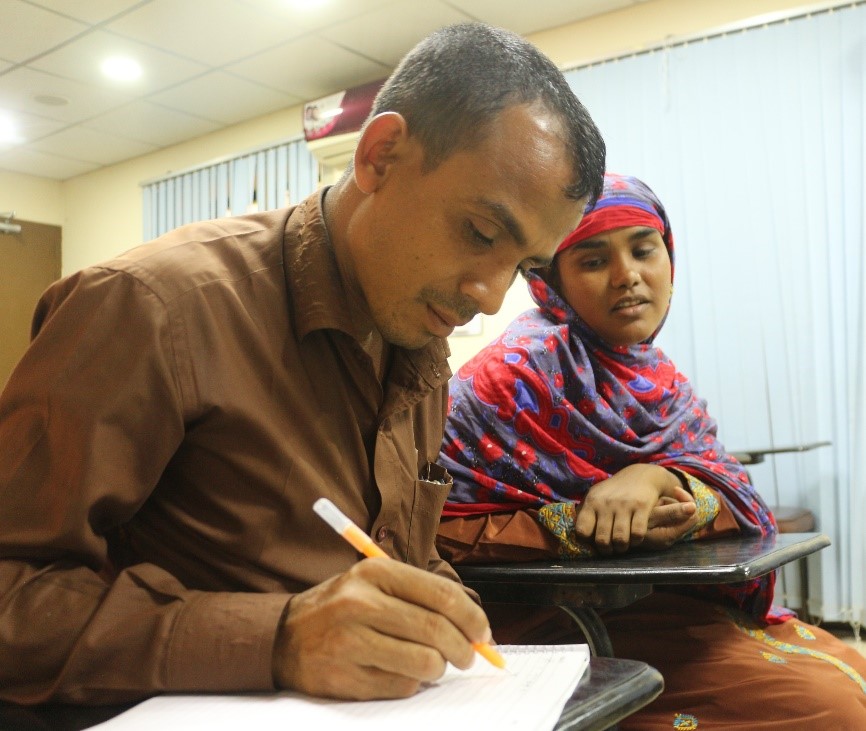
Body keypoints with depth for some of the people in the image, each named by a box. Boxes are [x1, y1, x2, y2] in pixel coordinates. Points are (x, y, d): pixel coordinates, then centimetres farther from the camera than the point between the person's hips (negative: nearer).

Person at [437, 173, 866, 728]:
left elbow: (737, 501, -2)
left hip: (680, 601, 8)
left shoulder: (659, 378, 10)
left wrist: (660, 479, -23)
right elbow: (443, 523, -18)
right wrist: (584, 524, -26)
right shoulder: (525, 368, -14)